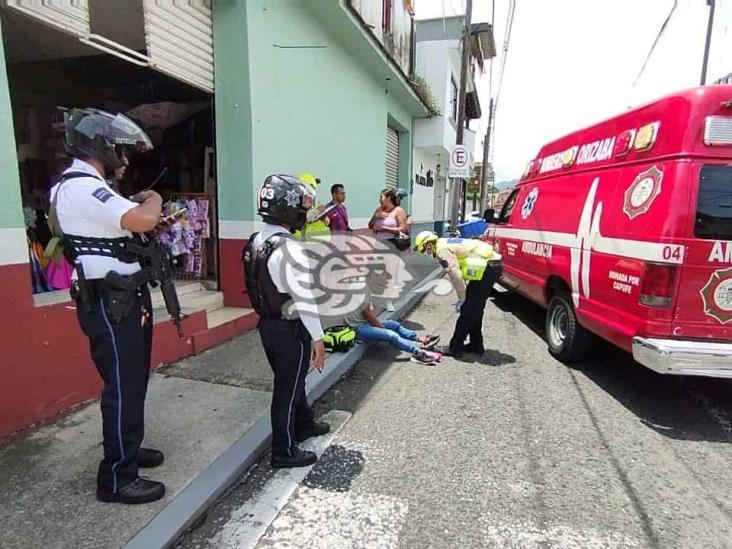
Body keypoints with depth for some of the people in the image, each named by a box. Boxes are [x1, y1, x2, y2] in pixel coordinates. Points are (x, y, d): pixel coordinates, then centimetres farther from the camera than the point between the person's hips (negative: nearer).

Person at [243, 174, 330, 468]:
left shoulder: (256, 241, 3)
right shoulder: (289, 249, -25)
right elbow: (303, 298, -24)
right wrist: (317, 337, -17)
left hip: (268, 323, 9)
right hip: (290, 328, -9)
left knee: (291, 380, 25)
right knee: (288, 389, 7)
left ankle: (304, 424, 46)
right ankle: (284, 452, 24)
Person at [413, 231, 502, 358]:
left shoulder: (442, 250, -10)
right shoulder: (447, 244, 20)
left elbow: (455, 275, -17)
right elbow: (459, 273, 21)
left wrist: (462, 299, -7)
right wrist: (463, 297, 19)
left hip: (486, 268, -10)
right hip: (494, 265, 10)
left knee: (467, 310, -3)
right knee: (475, 309, 18)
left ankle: (455, 348, 5)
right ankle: (476, 345, 28)